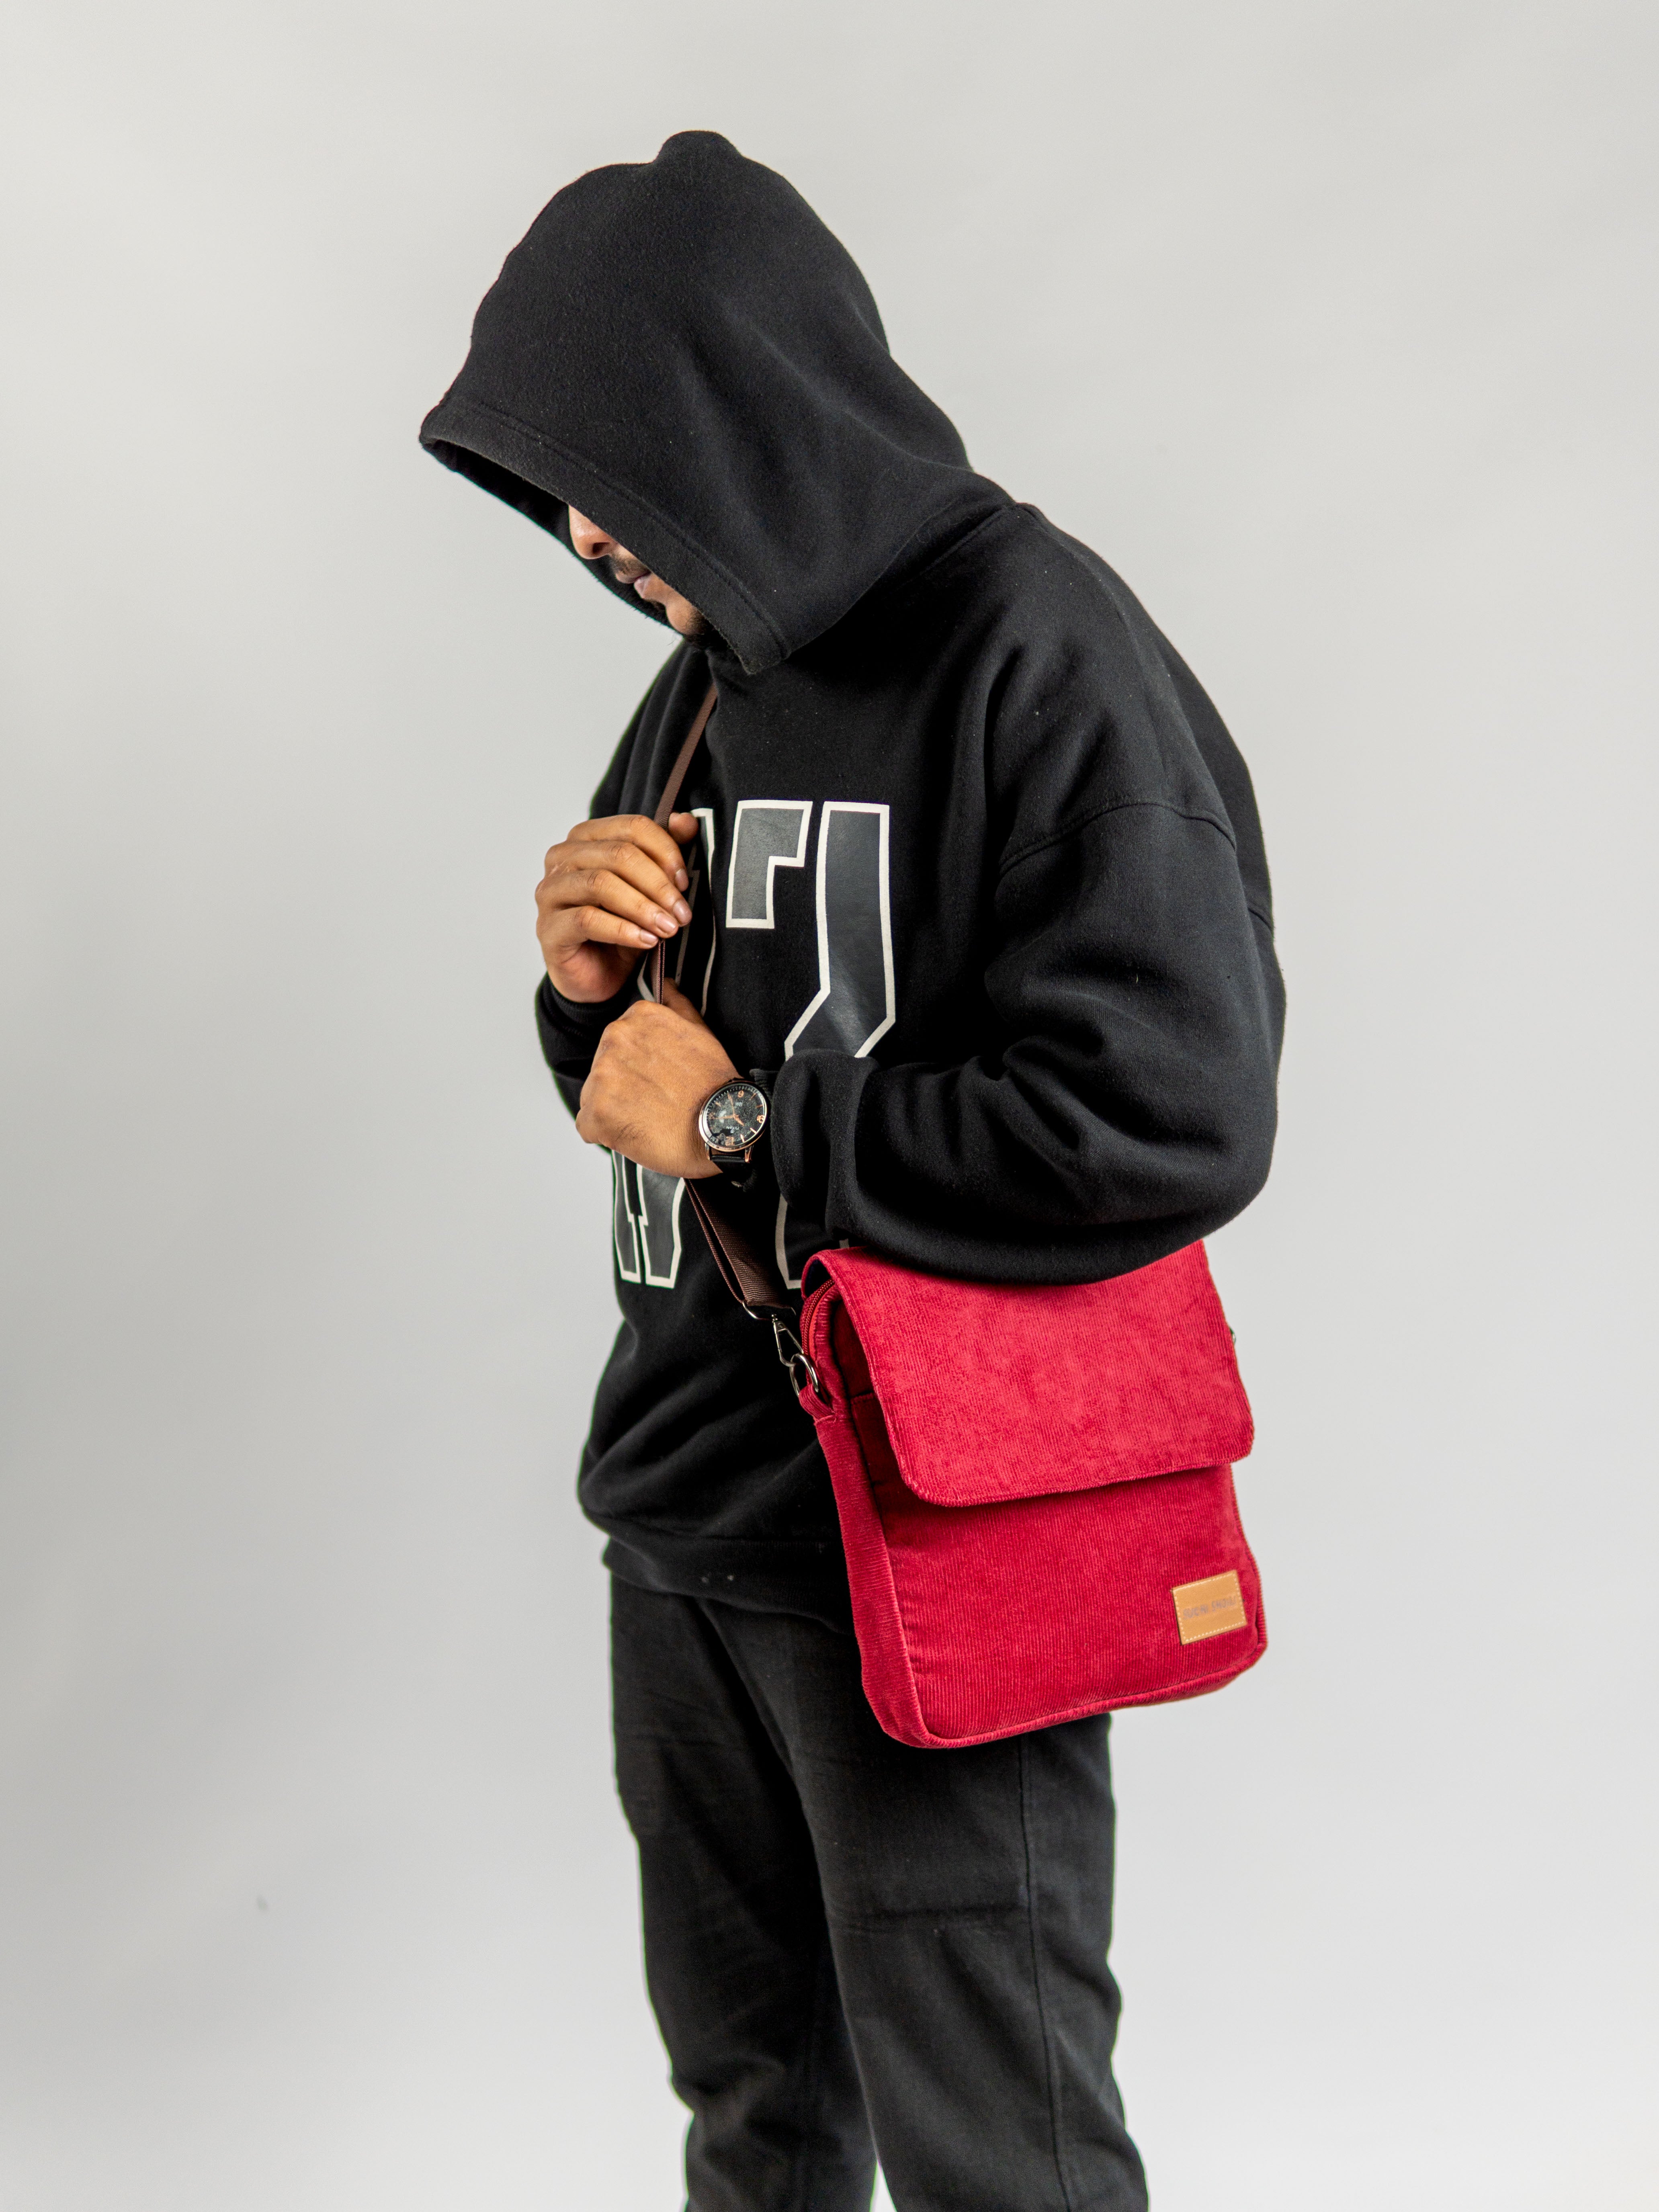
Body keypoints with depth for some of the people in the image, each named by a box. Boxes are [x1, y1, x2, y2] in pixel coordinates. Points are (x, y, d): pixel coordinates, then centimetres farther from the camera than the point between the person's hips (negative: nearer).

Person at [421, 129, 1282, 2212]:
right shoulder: (708, 679, 11)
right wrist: (587, 987, -4)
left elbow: (1172, 1120, -25)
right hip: (685, 1524, 8)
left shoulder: (1033, 649, -15)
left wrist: (740, 1118, -16)